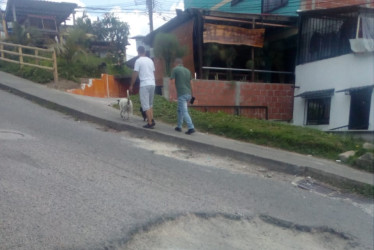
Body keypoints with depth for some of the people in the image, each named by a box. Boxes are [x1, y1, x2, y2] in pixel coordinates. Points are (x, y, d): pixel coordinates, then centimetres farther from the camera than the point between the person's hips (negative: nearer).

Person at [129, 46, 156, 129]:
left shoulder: (138, 60, -4)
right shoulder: (150, 60, 13)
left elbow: (135, 74, -5)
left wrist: (131, 85, 3)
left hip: (144, 85, -6)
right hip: (152, 84, 6)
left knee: (145, 105, -3)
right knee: (150, 104, 18)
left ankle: (150, 123, -5)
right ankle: (152, 120, 14)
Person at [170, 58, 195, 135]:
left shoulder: (175, 69, -1)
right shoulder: (187, 70, 14)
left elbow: (173, 82, -6)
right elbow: (190, 82, 15)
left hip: (181, 94, -7)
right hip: (188, 93, 7)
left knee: (184, 111, -7)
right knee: (180, 110, 20)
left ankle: (191, 127, -16)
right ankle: (179, 126, 24)